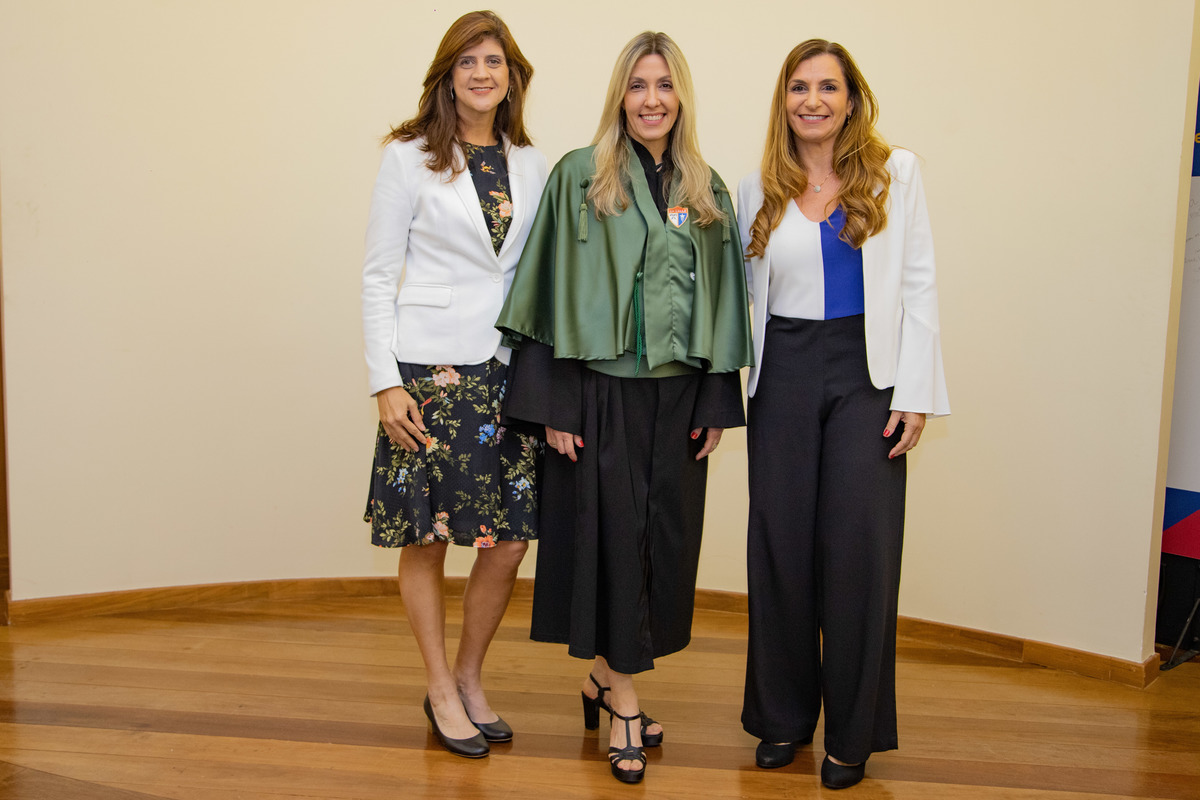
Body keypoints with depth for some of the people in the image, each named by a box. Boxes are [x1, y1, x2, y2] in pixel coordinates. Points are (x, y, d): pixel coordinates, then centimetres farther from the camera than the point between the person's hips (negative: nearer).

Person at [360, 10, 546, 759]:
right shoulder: (410, 157, -1)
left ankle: (470, 678, 25)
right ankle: (441, 691, 22)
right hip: (430, 366, -3)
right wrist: (385, 381, -9)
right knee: (426, 536, 5)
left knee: (511, 537, 4)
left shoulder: (532, 165, 10)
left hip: (510, 367, 4)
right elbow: (378, 275, -2)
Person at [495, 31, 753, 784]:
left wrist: (717, 403, 4)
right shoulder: (580, 178, -2)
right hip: (602, 390, -4)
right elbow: (558, 292, -5)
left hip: (678, 395, 4)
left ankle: (609, 675, 27)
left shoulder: (709, 191, 10)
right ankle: (624, 697, 15)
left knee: (665, 538, 8)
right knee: (611, 534, 1)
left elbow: (721, 300, 10)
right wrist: (555, 403, -10)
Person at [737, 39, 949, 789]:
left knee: (859, 547, -2)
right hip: (784, 376, 2)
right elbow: (750, 295, 9)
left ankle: (853, 733, 12)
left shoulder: (895, 173, 4)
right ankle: (783, 716, 21)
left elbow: (918, 285, 1)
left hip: (866, 372, -2)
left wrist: (914, 393, -6)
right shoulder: (758, 190, 9)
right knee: (780, 546, 5)